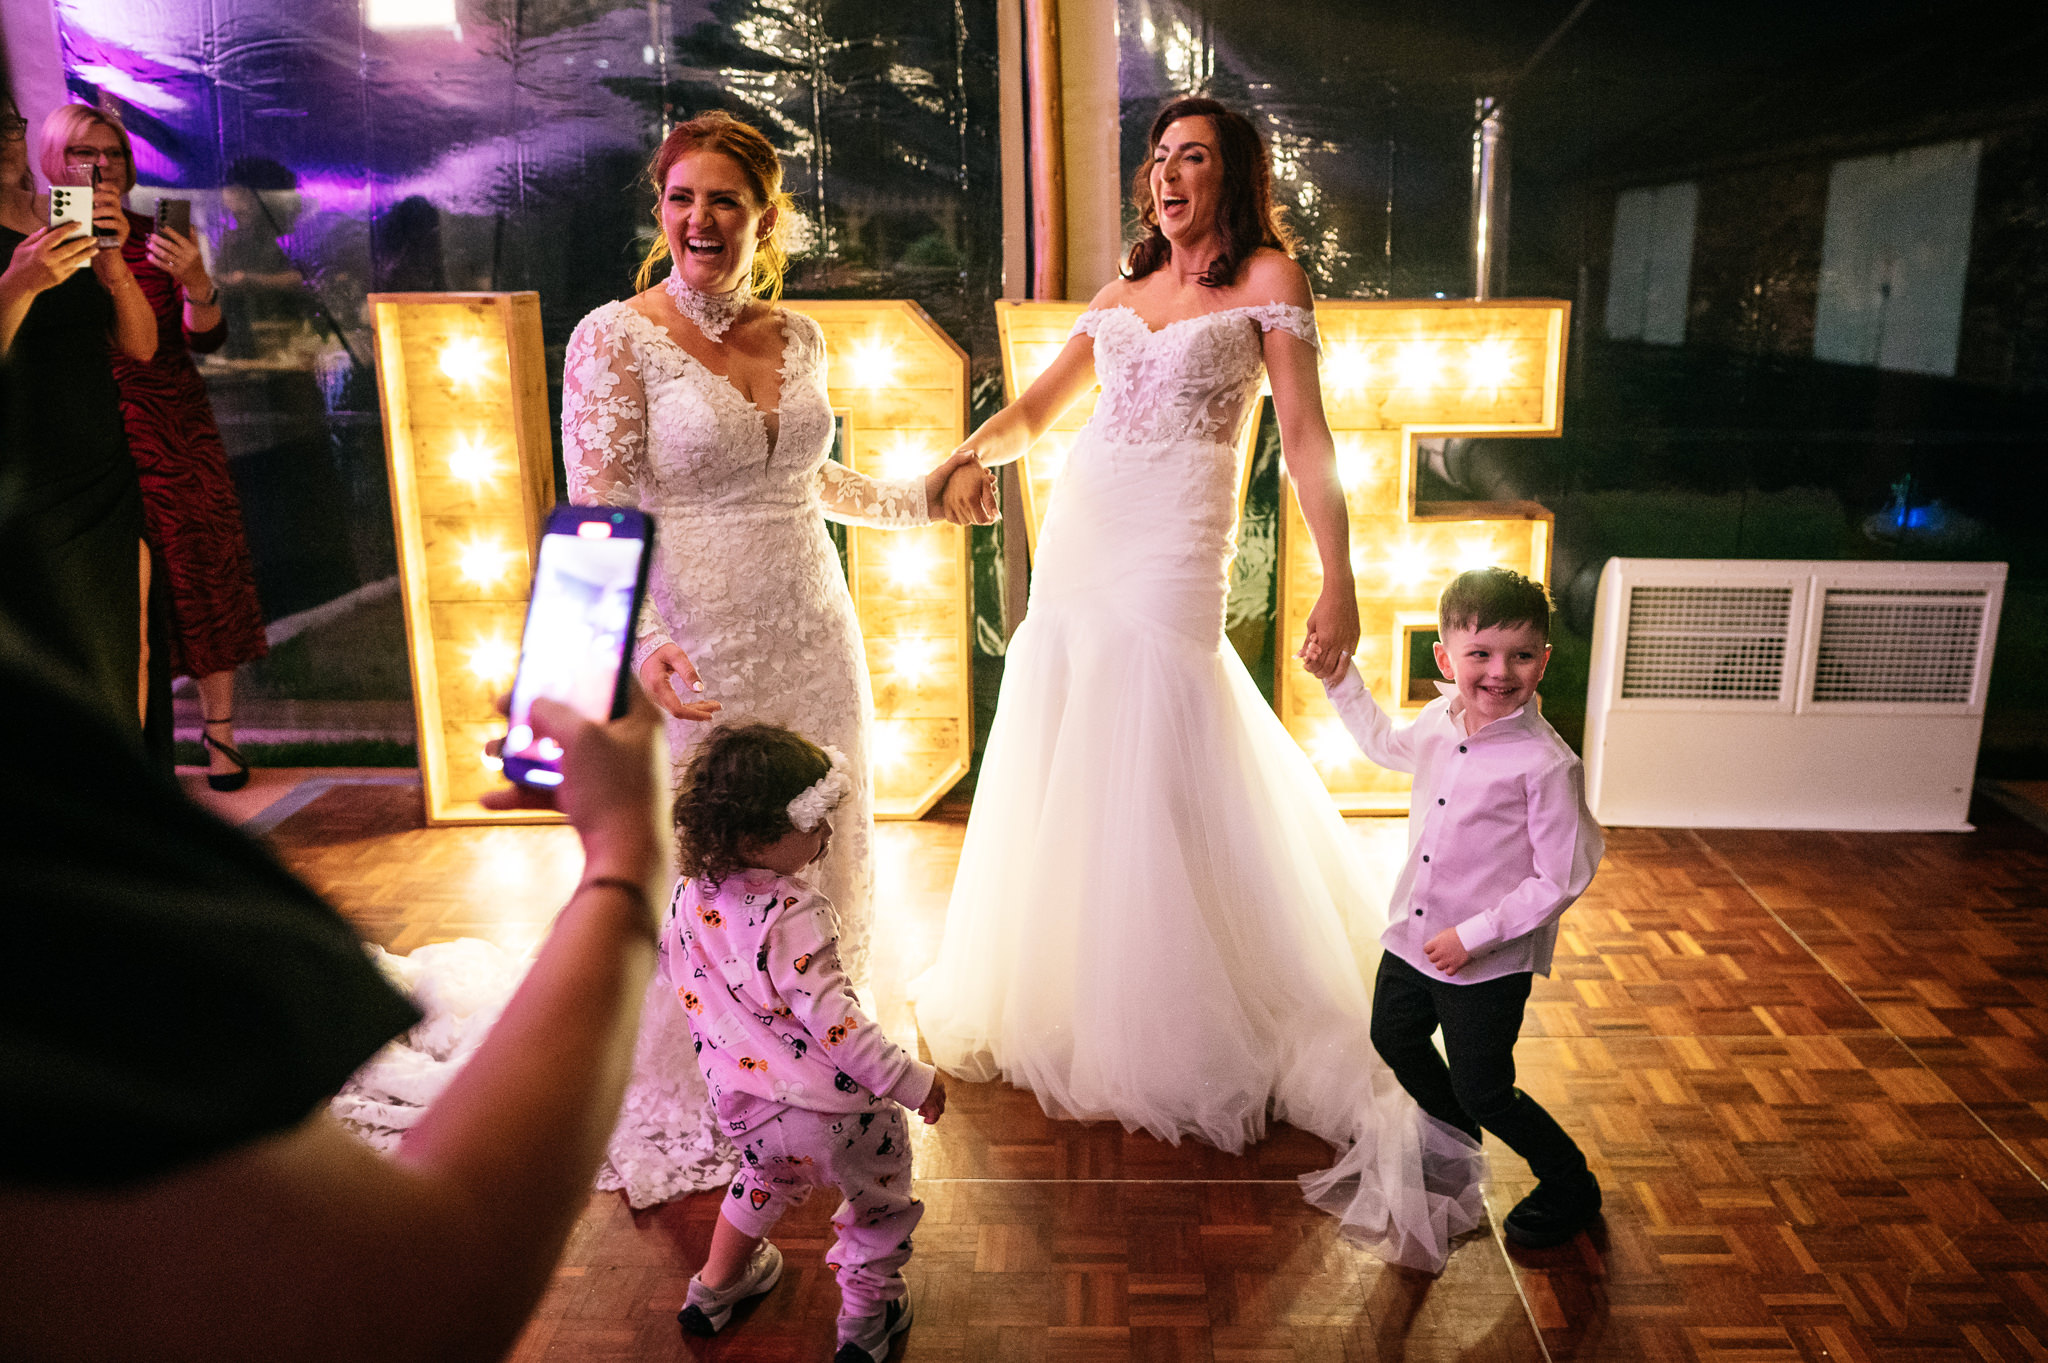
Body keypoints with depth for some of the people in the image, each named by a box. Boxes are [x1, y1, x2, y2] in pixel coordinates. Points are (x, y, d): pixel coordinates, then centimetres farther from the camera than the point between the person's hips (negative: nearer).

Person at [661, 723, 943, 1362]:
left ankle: (714, 1287, 54)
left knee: (768, 1174, 37)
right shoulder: (792, 912, -27)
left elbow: (672, 973, 14)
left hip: (742, 1108, 7)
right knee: (879, 1195, 20)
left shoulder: (690, 892, -3)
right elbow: (828, 1015, -28)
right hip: (826, 1110, -7)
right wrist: (912, 1080, -21)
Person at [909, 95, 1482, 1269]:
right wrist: (970, 455, -4)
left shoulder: (1269, 279, 2)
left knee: (1159, 792, -6)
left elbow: (1307, 440, -6)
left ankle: (1174, 1042, 8)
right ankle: (1059, 1001, 30)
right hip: (1077, 545, 6)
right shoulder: (1124, 292, 17)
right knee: (1060, 782, 11)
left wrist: (1340, 582, -15)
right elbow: (1036, 410, 16)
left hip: (1174, 558, -6)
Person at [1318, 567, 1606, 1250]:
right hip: (1413, 938, 7)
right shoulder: (1438, 722, -5)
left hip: (1489, 963, -7)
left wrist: (1474, 935, -23)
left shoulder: (1546, 763, -25)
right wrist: (1342, 681, 14)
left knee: (1482, 1091, 6)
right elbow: (1385, 744, 20)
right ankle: (1456, 1142, 54)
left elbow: (1562, 879, -22)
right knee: (1394, 1040, 26)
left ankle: (1570, 1187, 34)